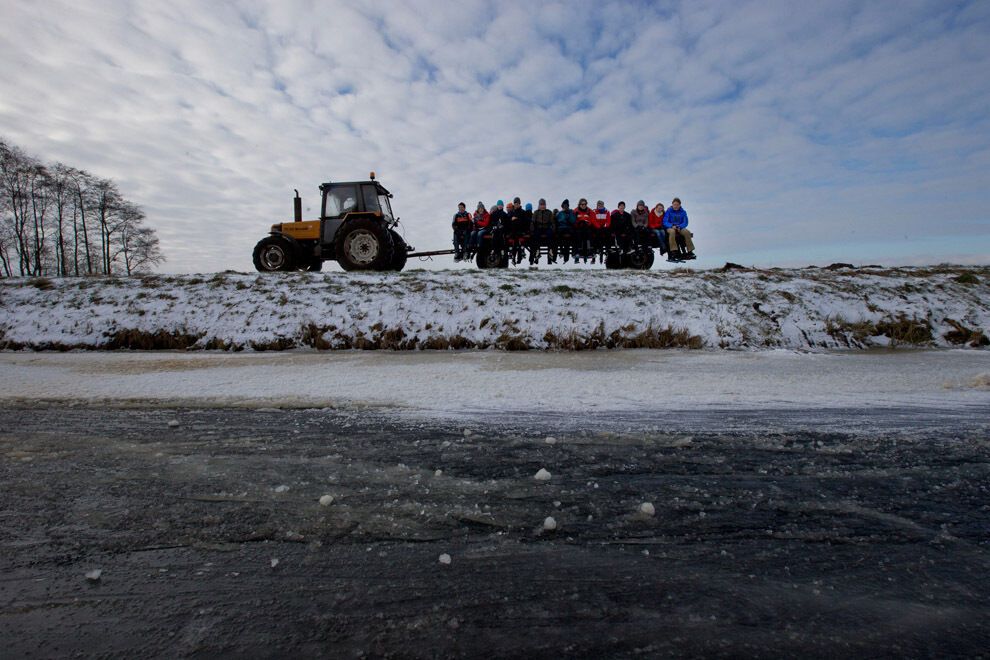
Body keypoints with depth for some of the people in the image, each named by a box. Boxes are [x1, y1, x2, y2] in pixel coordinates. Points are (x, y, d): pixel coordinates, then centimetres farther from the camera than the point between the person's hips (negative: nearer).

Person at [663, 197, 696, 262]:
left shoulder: (683, 212, 8)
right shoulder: (669, 211, 1)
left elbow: (685, 222, 3)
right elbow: (665, 222, -6)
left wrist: (679, 227, -18)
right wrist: (672, 226, -24)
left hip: (680, 228, 2)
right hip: (670, 228, -2)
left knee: (687, 232, -27)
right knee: (672, 232, -37)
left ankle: (690, 251, -22)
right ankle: (673, 251, -41)